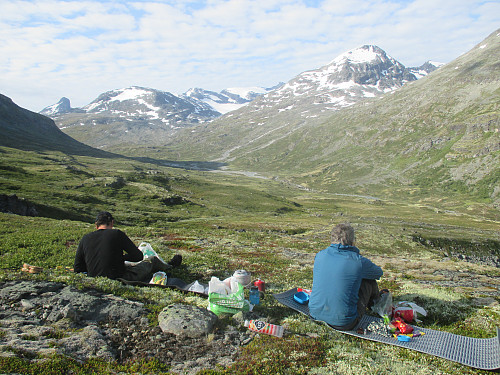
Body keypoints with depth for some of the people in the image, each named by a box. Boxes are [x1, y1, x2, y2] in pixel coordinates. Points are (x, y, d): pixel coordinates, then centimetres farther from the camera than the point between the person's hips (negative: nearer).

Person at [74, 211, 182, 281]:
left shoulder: (85, 239, 0)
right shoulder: (117, 234, -11)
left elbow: (77, 268, 4)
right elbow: (138, 256, -4)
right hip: (120, 280, -5)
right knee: (152, 260, 20)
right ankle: (170, 265, 54)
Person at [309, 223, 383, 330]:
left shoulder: (320, 255, -2)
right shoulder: (359, 262, -13)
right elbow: (379, 273, 11)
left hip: (315, 313, 5)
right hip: (343, 324, -4)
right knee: (369, 281, 13)